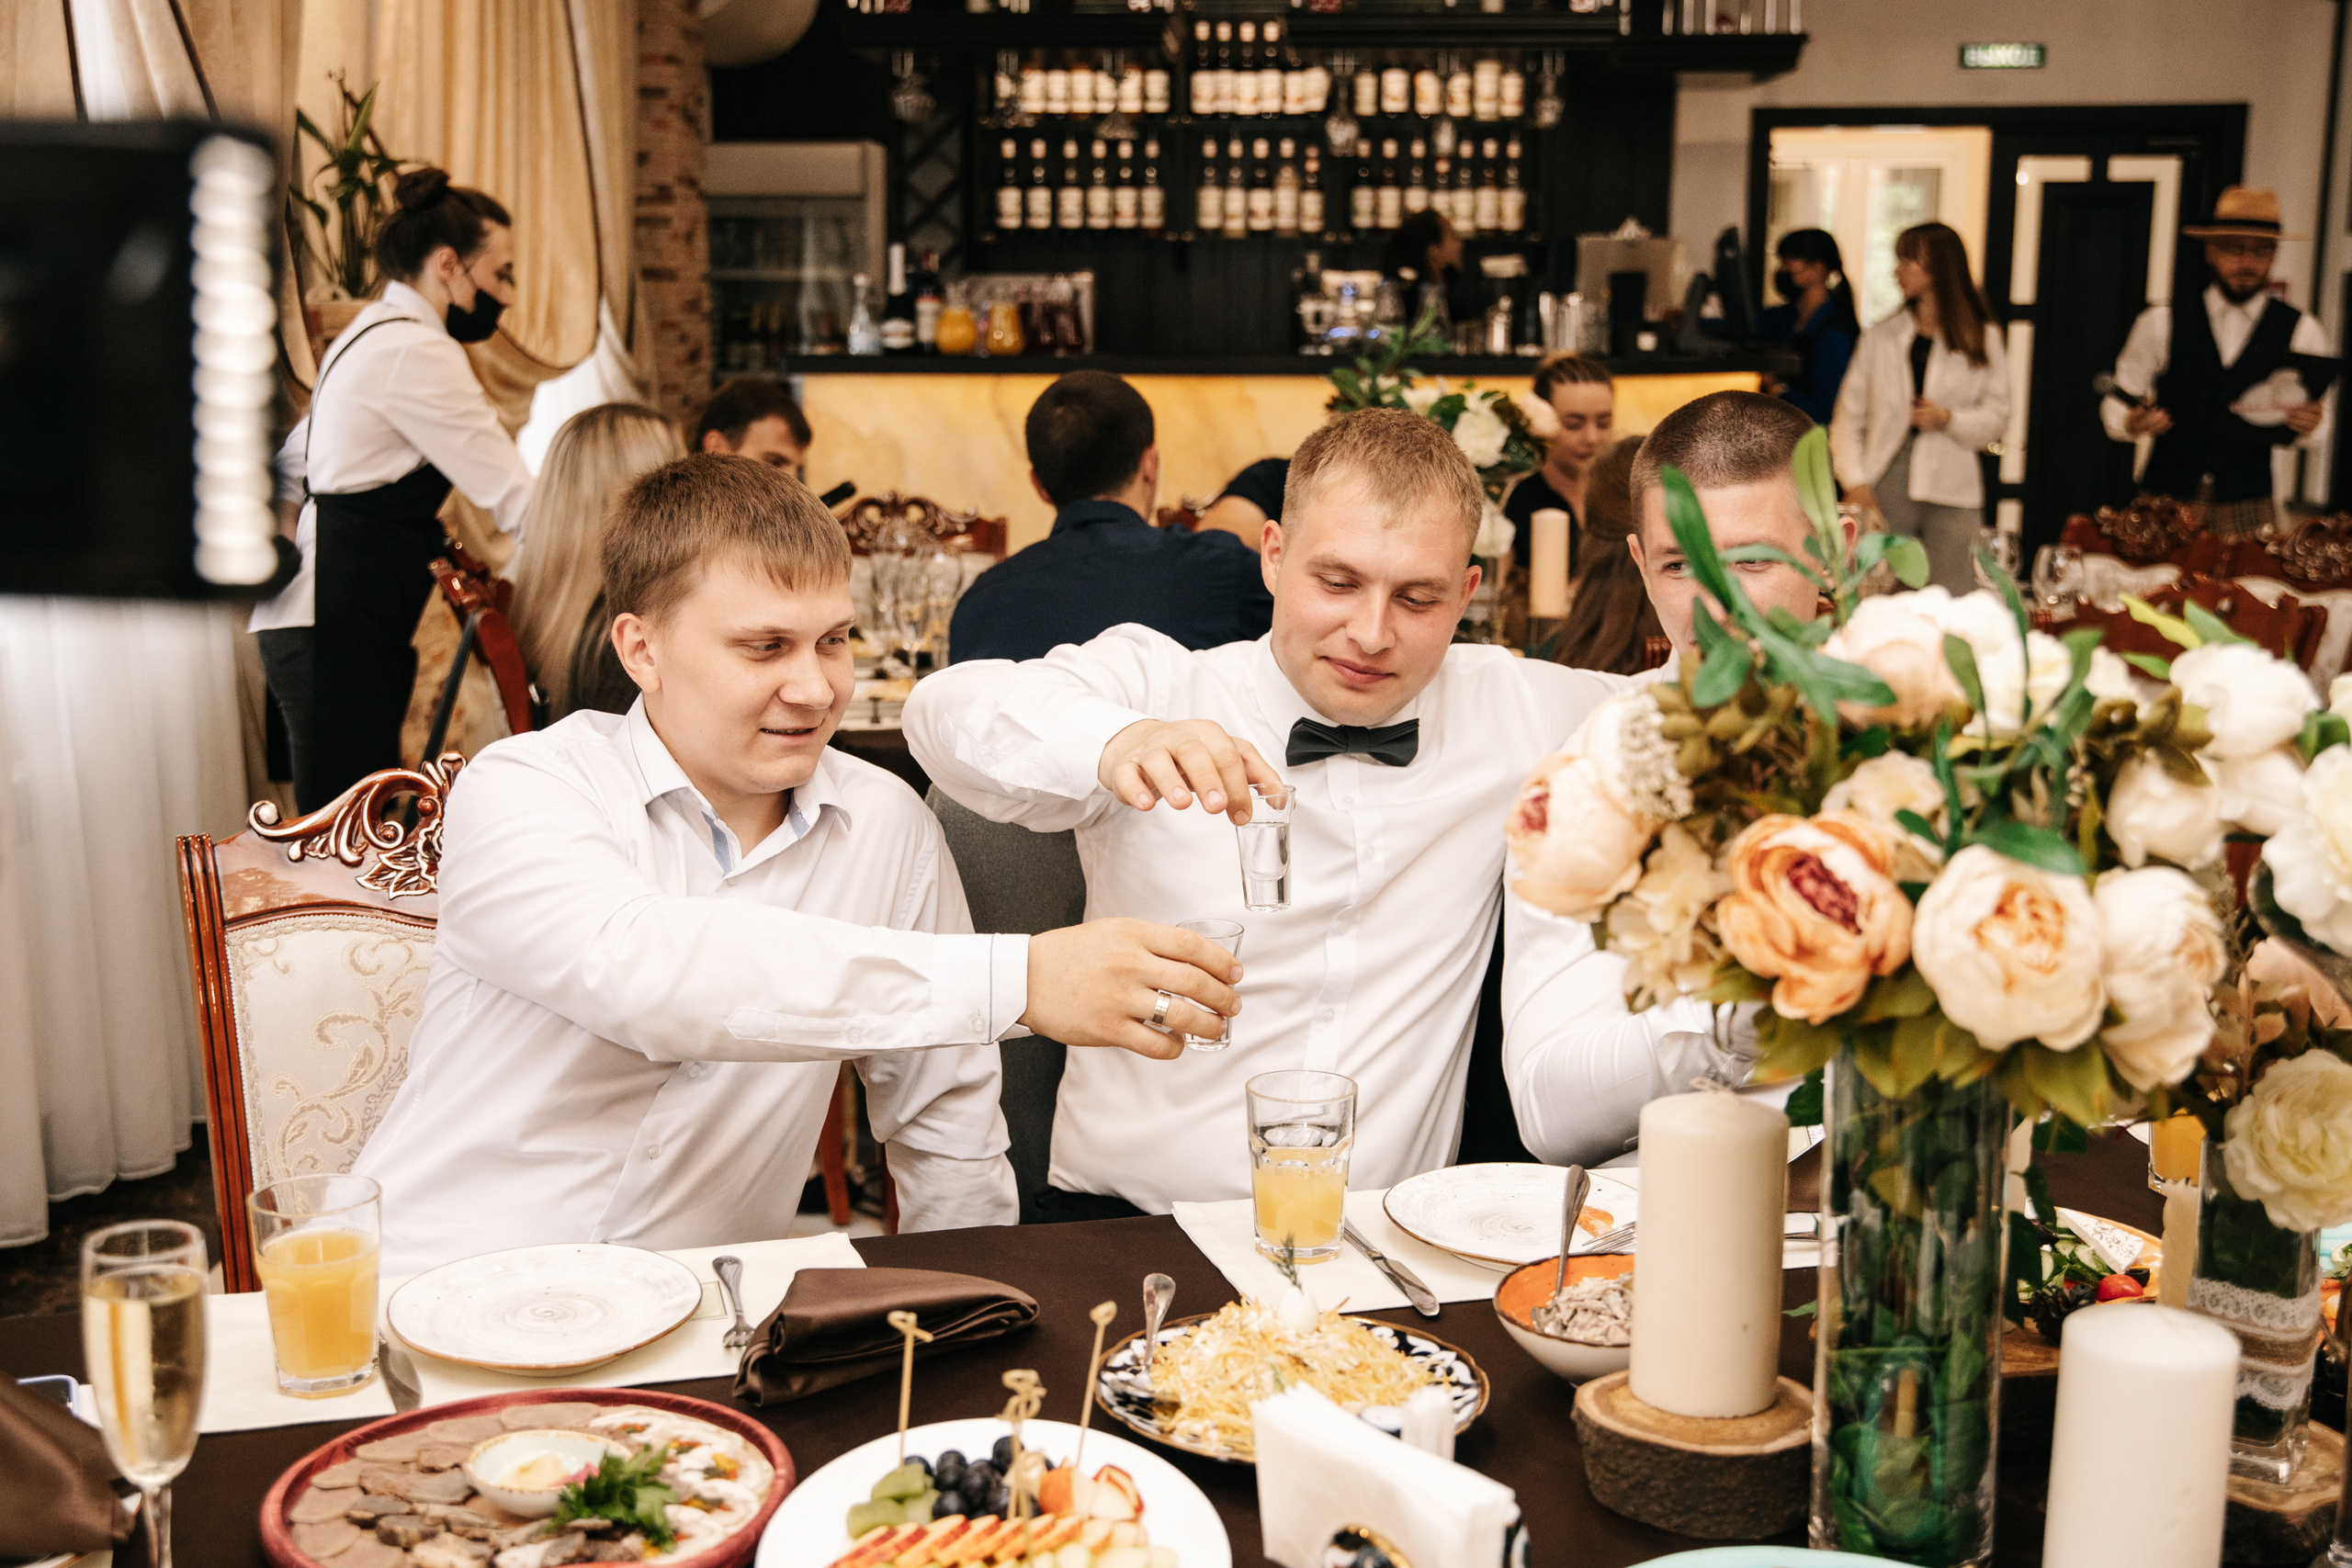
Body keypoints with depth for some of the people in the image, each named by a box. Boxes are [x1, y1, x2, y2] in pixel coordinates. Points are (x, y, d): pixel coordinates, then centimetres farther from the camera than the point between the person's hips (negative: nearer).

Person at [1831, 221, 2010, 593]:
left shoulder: (1983, 339, 8)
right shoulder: (1881, 336, 11)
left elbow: (1996, 417, 8)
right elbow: (1848, 418, 8)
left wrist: (1948, 419, -12)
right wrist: (1854, 481, -6)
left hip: (1953, 495, -1)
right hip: (1886, 491, 1)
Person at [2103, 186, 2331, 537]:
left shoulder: (2301, 331, 7)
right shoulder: (2161, 323, 4)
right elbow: (2117, 402, 8)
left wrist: (2309, 425, -13)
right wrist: (2132, 423, -14)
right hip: (2164, 499, 0)